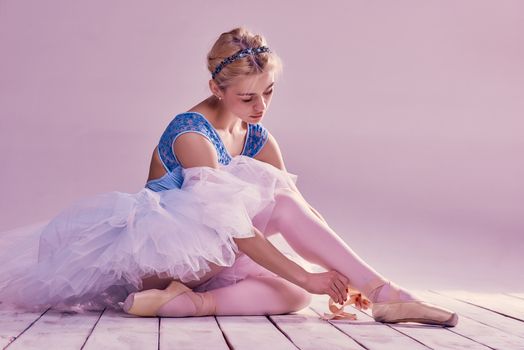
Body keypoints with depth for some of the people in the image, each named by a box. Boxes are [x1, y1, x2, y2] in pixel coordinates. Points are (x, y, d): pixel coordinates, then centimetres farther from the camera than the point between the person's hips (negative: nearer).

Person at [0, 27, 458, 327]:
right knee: (276, 199, -26)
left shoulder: (257, 137, 5)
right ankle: (387, 295, -32)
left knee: (294, 296, -20)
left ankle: (184, 303, -30)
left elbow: (304, 211, -1)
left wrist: (342, 274, -13)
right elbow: (231, 225, -28)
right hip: (164, 245, -8)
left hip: (205, 257, 8)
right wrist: (305, 275, -31)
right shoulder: (192, 132, -19)